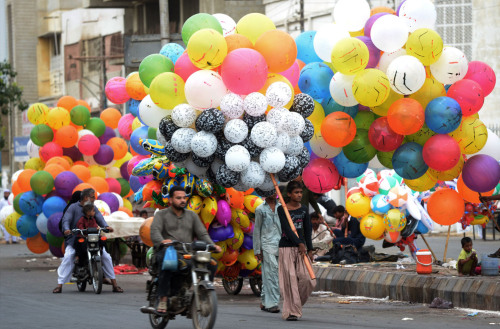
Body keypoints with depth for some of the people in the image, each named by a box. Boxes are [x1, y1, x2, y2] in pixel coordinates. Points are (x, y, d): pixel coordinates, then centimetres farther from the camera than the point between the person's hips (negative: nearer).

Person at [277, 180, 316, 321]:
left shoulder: (304, 209, 9)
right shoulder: (282, 209, -5)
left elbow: (307, 230, 12)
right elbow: (287, 229, -14)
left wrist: (309, 249, 7)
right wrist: (299, 244, -23)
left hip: (301, 247, 4)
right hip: (286, 247, -4)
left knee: (306, 278, -5)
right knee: (290, 280, -6)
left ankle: (296, 304, 18)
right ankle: (291, 311, -2)